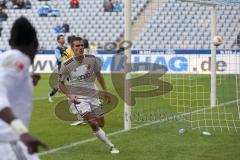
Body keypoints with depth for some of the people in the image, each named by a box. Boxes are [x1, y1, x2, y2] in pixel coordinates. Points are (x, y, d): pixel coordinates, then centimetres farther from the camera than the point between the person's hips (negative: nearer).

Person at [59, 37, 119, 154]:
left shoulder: (92, 59, -3)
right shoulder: (67, 65, -11)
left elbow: (98, 74, 14)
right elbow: (61, 83, 0)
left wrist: (105, 90, 12)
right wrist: (69, 95, -15)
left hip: (93, 95, 4)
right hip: (78, 98, -4)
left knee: (100, 123, 6)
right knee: (94, 124, -17)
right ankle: (111, 147, -10)